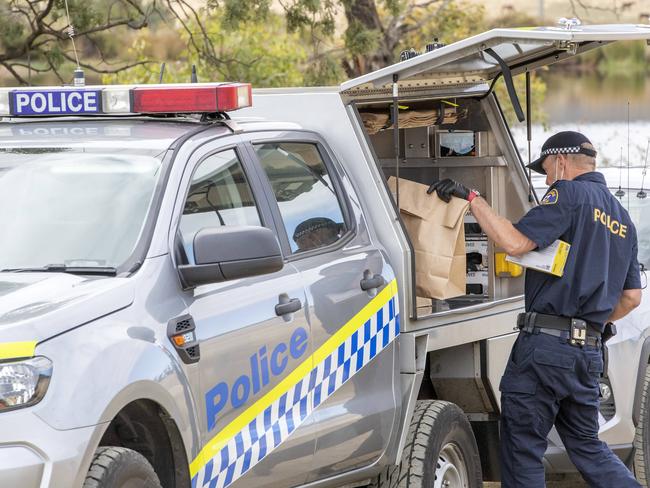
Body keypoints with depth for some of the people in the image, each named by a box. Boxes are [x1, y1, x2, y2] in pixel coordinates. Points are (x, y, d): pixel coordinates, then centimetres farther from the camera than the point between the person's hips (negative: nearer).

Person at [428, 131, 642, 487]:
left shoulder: (569, 194, -7)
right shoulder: (622, 219, 18)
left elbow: (515, 242, -18)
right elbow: (631, 297, 19)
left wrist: (472, 198, -14)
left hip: (547, 342, -8)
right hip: (588, 351, 8)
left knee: (522, 448, -1)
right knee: (586, 444, 19)